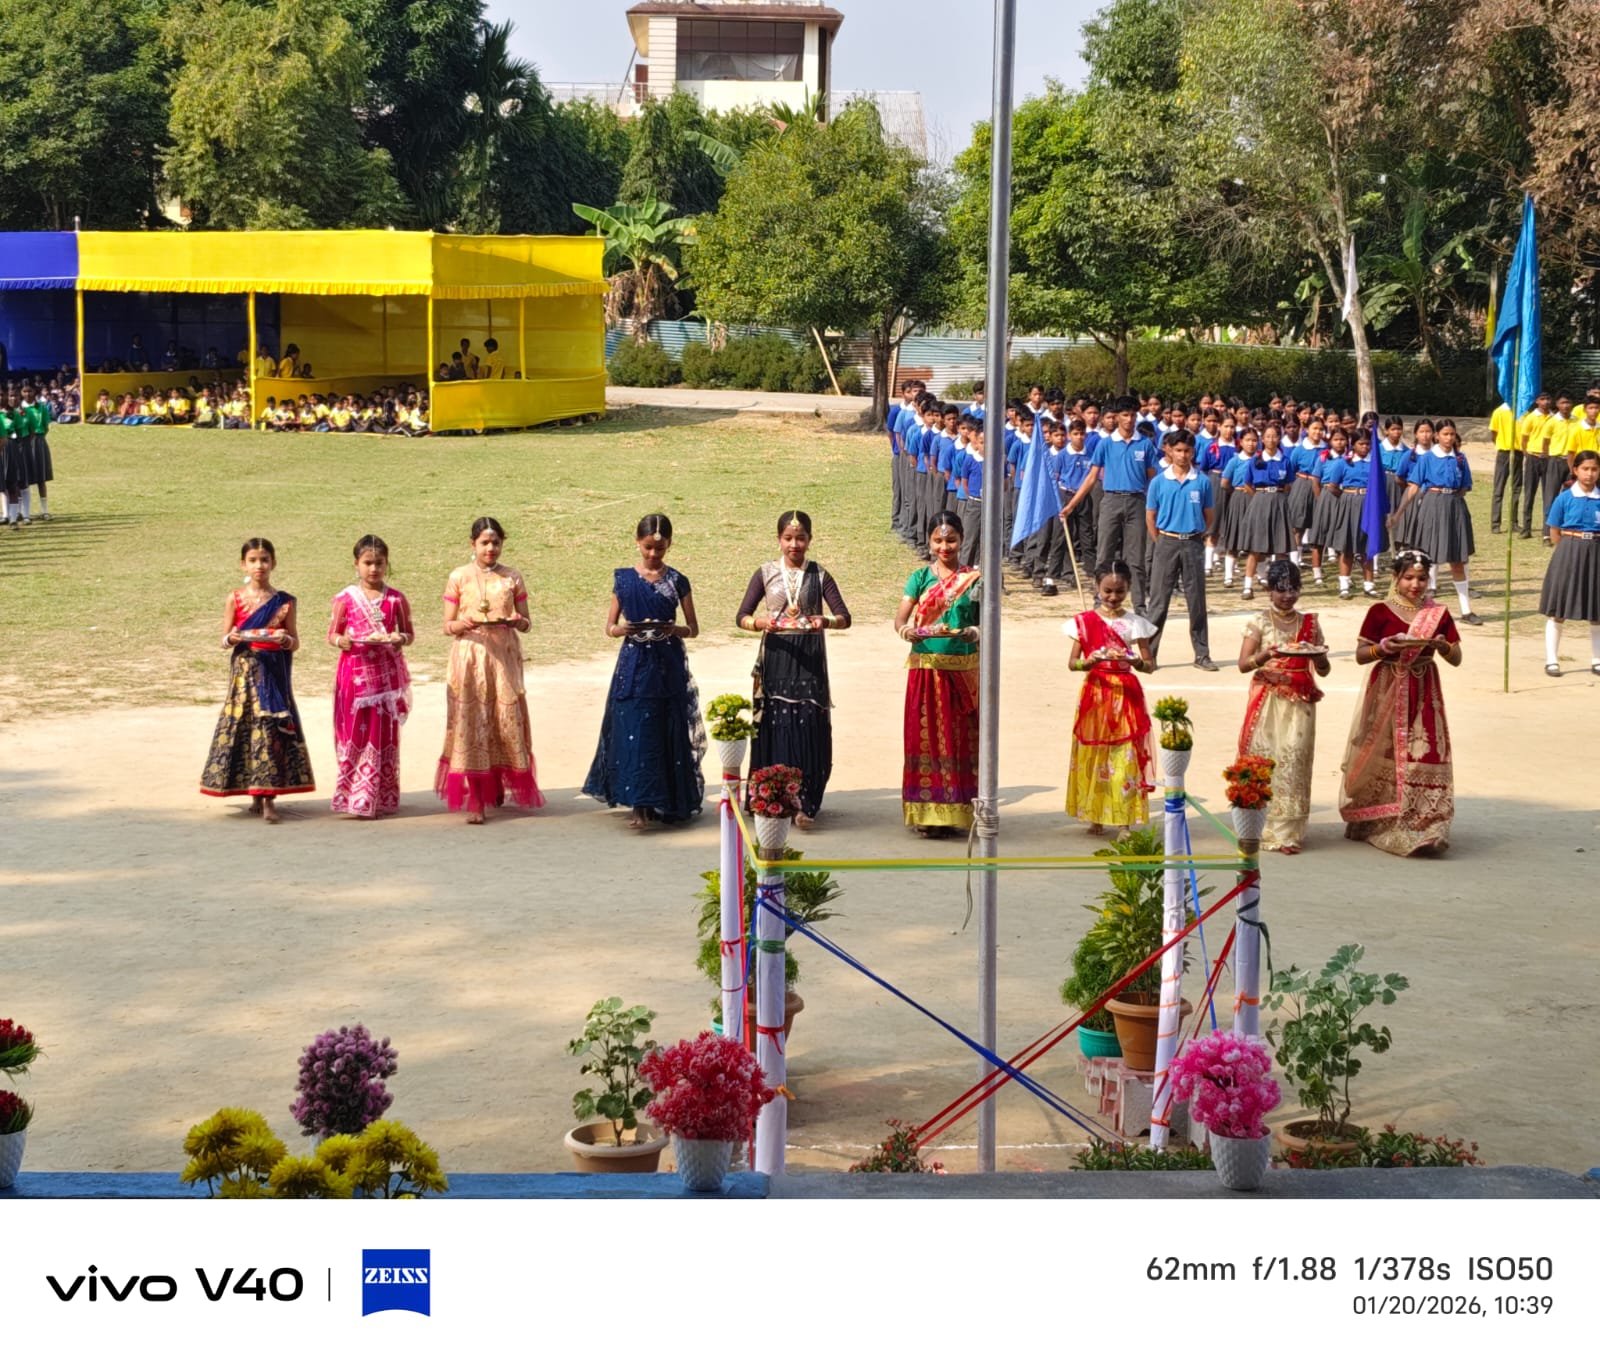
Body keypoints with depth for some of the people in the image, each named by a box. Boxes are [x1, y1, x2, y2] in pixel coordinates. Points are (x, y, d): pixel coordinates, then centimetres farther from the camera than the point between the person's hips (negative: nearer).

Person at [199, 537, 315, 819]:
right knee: (246, 726, 0)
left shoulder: (284, 601, 2)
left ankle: (269, 798, -6)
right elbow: (224, 640, 6)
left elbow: (295, 643, 4)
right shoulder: (234, 599, 3)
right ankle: (256, 795, 11)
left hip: (275, 673, -1)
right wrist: (232, 639, -17)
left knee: (272, 727, -7)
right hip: (245, 671, 1)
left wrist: (285, 639, -18)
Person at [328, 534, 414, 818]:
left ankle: (380, 798, 11)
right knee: (354, 734, -1)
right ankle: (354, 795, 4)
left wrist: (402, 639, -13)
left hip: (386, 674, 1)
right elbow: (332, 634, 5)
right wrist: (341, 641, -17)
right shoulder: (345, 598, 1)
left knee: (383, 735, 4)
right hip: (355, 672, -1)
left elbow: (409, 633, 9)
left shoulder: (395, 598, 3)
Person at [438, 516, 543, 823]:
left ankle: (502, 787, 23)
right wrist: (464, 624, -18)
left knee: (507, 722, 2)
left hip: (504, 658, 2)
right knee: (470, 724, -5)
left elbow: (526, 623, 9)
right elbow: (448, 626, 3)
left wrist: (517, 621, -13)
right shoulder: (458, 577, 3)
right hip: (469, 658, -1)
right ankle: (474, 801, -4)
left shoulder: (512, 577, 7)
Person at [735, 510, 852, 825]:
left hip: (810, 660, 0)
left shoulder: (819, 576, 6)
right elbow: (742, 616, -1)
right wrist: (761, 623, -22)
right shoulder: (766, 574, 5)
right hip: (776, 657, 0)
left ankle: (804, 804, -3)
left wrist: (826, 621, -23)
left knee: (809, 726, -6)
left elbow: (844, 616, -1)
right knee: (774, 726, 0)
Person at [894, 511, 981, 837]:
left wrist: (976, 632, -21)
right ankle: (928, 812, 7)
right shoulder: (920, 577, 5)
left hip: (963, 671, 0)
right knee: (926, 738, 1)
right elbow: (900, 616, -3)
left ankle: (958, 810, 12)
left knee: (961, 739, 3)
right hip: (926, 667, 0)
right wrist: (905, 630, -26)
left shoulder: (974, 579, 3)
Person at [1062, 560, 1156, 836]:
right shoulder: (1085, 621, 1)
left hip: (1126, 695, -1)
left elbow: (1151, 665, -2)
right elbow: (1072, 663, -1)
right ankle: (1095, 816, 16)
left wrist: (1133, 661, -23)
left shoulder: (1134, 623, 0)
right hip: (1095, 693, 1)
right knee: (1093, 756, 4)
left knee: (1125, 757, -4)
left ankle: (1123, 821, -1)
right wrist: (1090, 661, -21)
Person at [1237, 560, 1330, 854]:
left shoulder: (1310, 624, 9)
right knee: (1265, 759, -5)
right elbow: (1243, 663, -5)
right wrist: (1266, 655, -24)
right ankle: (1264, 828, 4)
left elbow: (1324, 670, 10)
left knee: (1294, 758, -6)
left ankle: (1287, 832, -3)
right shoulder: (1260, 623, 3)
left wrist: (1318, 657, -13)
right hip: (1268, 700, -1)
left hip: (1300, 701, 1)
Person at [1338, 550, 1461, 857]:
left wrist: (1443, 646, -16)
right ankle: (1370, 823, 16)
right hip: (1387, 693, -2)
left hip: (1423, 694, 2)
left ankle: (1425, 829, -7)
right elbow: (1360, 655, -2)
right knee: (1383, 758, 2)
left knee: (1424, 757, -7)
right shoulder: (1380, 612, -2)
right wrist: (1382, 647, -21)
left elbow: (1456, 659, 5)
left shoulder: (1438, 614, 5)